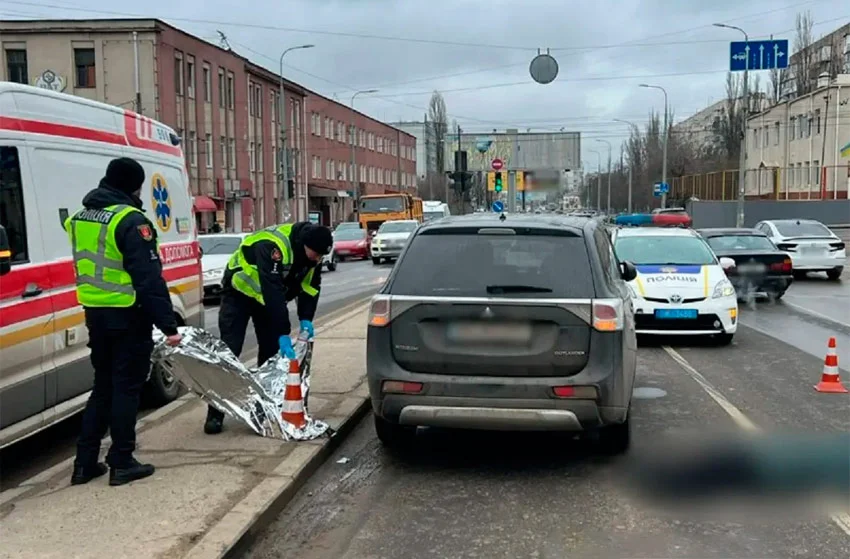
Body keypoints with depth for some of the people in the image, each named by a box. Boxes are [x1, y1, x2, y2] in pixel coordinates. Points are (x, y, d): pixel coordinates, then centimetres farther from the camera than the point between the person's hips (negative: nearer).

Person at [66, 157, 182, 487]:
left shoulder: (80, 218, 12)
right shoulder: (130, 220, -16)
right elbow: (149, 278, -20)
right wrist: (169, 325, -19)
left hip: (95, 314, 8)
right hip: (127, 316, -8)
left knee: (103, 386, 16)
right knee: (126, 388, 2)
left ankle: (85, 462, 18)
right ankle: (121, 463, 8)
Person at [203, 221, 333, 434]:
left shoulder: (312, 251, -15)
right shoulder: (273, 246, -39)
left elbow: (311, 284, -4)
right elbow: (273, 292, -43)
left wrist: (306, 318, -17)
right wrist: (283, 334, -44)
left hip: (269, 297, 7)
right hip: (239, 293, -6)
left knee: (271, 350, 1)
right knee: (229, 351, -11)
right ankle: (215, 414, -7)